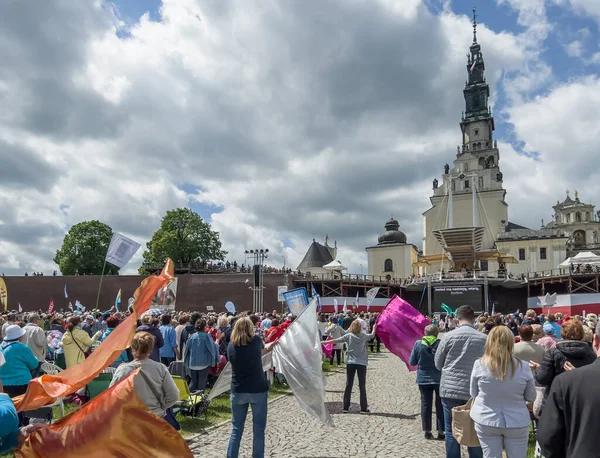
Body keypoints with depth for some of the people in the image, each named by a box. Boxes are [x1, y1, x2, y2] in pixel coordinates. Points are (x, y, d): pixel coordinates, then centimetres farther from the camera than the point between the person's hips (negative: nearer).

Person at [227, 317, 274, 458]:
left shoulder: (231, 345, -3)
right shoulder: (256, 341, -8)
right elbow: (263, 348, 14)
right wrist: (272, 344, 37)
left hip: (238, 391, 2)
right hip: (258, 390, -2)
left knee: (236, 428, 15)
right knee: (258, 429, 8)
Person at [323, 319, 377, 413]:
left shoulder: (348, 336, -4)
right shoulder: (364, 336, -1)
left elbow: (335, 340, -6)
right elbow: (372, 335, 19)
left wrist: (323, 342, 2)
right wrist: (374, 327, 39)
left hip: (350, 363, 0)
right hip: (362, 363, 0)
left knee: (349, 385, 7)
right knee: (362, 386, 5)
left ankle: (346, 407, 9)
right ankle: (363, 408, 5)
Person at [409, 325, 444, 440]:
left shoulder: (418, 344, -7)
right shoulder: (440, 344, -11)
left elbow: (412, 362, -2)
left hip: (423, 379, 1)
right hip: (439, 379, -1)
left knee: (426, 405, 10)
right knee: (440, 405, 10)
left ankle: (427, 431, 15)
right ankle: (441, 432, 13)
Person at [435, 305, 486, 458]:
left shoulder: (449, 336, -7)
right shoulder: (483, 338, -6)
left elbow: (438, 363, 2)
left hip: (450, 389, -1)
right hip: (474, 391, 1)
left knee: (451, 431, 10)